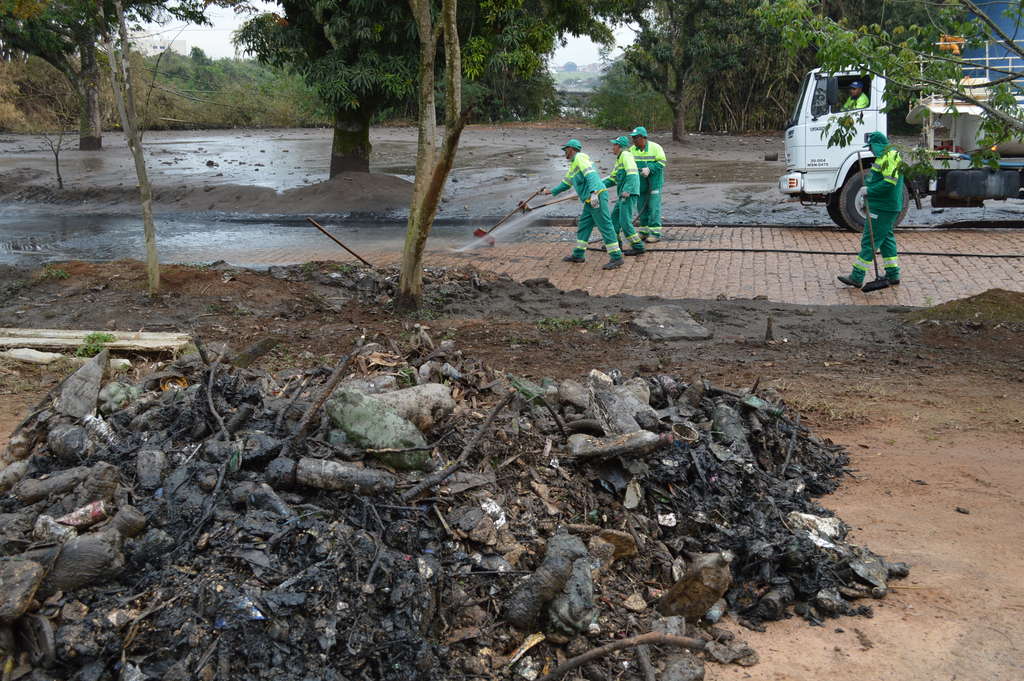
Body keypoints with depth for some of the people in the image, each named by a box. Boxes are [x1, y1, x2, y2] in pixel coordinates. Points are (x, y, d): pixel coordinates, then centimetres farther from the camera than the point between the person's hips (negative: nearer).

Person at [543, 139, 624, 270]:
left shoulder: (580, 158, -5)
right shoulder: (573, 164, 25)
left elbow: (591, 174, -20)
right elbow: (566, 182, 39)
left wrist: (593, 192, -32)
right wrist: (552, 191, 46)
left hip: (597, 196, -10)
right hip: (590, 200, 10)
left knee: (605, 227, -9)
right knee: (583, 226, 15)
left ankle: (616, 257, -8)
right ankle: (578, 255, 23)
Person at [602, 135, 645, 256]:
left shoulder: (626, 155, -9)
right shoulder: (618, 159, 22)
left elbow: (632, 173, -21)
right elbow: (612, 178, 27)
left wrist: (627, 190, -29)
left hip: (629, 194, -10)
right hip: (623, 195, 10)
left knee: (625, 221, -12)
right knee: (614, 217, 18)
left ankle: (638, 247, -9)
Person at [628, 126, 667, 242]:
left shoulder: (655, 147, -9)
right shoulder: (632, 150, 6)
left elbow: (661, 163, -11)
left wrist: (649, 169, -23)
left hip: (654, 181, -5)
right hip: (640, 183, 6)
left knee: (653, 206, -7)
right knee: (642, 206, 10)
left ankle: (655, 233, -4)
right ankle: (644, 231, 21)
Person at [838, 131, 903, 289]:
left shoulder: (889, 156, -16)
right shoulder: (886, 156, 17)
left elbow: (890, 182, -24)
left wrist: (869, 190, -19)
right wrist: (871, 180, 12)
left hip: (882, 208, -11)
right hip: (891, 206, 11)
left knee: (869, 240, -8)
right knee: (886, 238, 16)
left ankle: (857, 277, -7)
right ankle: (893, 275, 20)